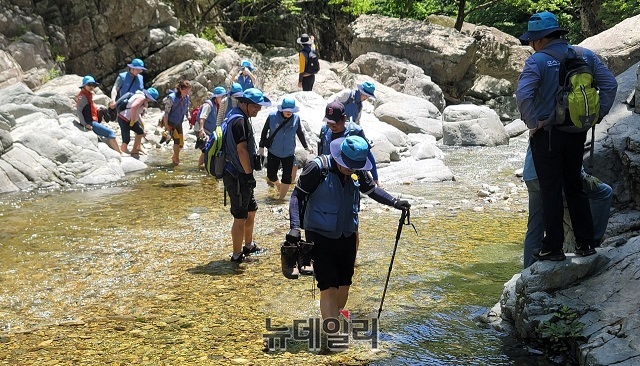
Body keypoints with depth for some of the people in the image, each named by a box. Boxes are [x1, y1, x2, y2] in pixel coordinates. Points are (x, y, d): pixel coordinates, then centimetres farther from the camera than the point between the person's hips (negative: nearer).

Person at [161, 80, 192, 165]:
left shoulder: (186, 98, -4)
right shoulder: (171, 97, -22)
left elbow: (186, 110, 11)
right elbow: (166, 112, -19)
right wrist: (166, 125, -20)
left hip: (178, 123, 7)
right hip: (170, 122, -6)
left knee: (181, 143, 8)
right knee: (177, 139, -16)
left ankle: (174, 157, 34)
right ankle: (176, 159, 2)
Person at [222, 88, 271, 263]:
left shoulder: (238, 117, 14)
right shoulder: (239, 121, -19)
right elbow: (242, 150, -24)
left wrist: (248, 173, 19)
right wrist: (249, 174, -17)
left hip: (240, 175, 11)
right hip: (237, 177, -11)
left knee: (251, 209, 22)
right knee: (240, 216, -2)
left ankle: (249, 245, 36)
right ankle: (237, 255, 8)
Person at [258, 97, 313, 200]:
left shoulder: (296, 118, -11)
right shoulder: (272, 116, -16)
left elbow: (300, 133, 5)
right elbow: (264, 132, -3)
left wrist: (306, 147, 13)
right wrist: (261, 147, 0)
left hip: (289, 154, 1)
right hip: (273, 152, -1)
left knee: (287, 177, 4)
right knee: (271, 176, 6)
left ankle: (281, 198, 23)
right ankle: (278, 185, 41)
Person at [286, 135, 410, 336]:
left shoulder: (358, 171, -4)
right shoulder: (318, 168, -19)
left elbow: (371, 189, 16)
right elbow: (297, 196, -13)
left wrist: (394, 202, 8)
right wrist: (295, 226, -22)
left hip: (347, 235, 5)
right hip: (320, 236, -5)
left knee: (344, 283, 16)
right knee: (329, 286, -10)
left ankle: (337, 316, 41)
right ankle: (332, 333, -5)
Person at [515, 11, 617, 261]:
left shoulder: (537, 61, -13)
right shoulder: (586, 56, 5)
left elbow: (523, 96, -24)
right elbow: (610, 84, 4)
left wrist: (534, 123, -12)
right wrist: (595, 116, 7)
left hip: (547, 135, -5)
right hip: (577, 133, 5)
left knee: (551, 191, 2)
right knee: (575, 186, 17)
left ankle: (552, 248, 8)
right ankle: (586, 243, 21)